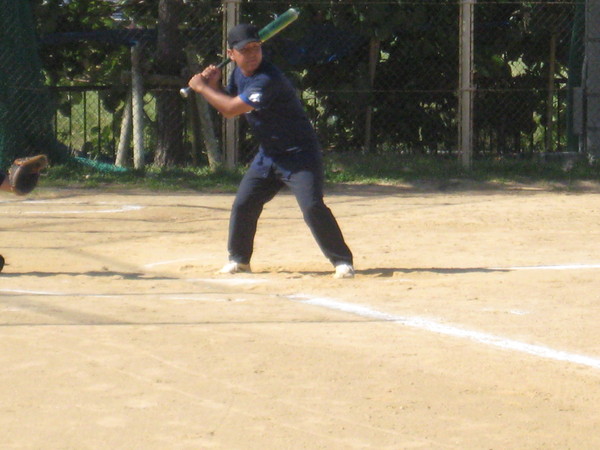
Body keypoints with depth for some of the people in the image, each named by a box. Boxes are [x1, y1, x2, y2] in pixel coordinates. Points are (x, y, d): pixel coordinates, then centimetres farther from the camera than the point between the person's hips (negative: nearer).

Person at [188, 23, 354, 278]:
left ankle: (342, 261, -12)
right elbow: (229, 107, 18)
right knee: (243, 204, 5)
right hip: (267, 155, 8)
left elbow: (232, 109, -25)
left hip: (299, 154, -8)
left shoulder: (268, 80, -26)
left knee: (312, 206, -20)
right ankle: (239, 259, 23)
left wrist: (202, 88, -13)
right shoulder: (239, 74, 5)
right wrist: (214, 86, -1)